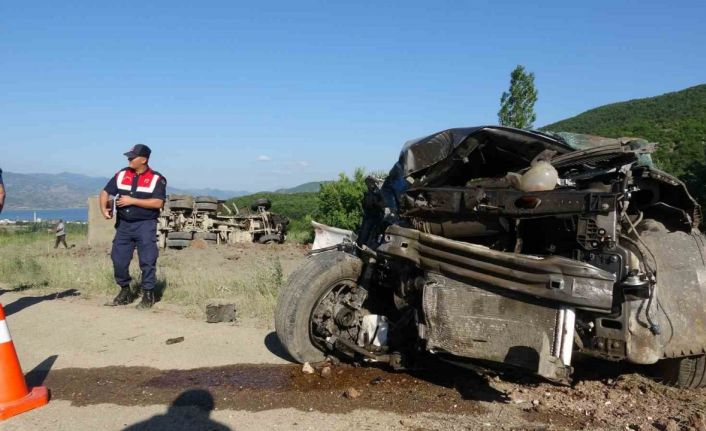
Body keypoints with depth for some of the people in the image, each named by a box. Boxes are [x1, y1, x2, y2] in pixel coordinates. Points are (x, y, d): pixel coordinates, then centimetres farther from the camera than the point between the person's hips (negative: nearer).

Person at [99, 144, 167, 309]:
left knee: (147, 261, -3)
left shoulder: (157, 179, -5)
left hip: (145, 225, -4)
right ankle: (125, 292, 23)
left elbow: (158, 203, -15)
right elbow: (105, 192, 11)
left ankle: (148, 295, 10)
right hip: (123, 224, 5)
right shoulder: (121, 175, 8)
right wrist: (104, 208, -8)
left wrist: (132, 200, -16)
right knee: (118, 260, 6)